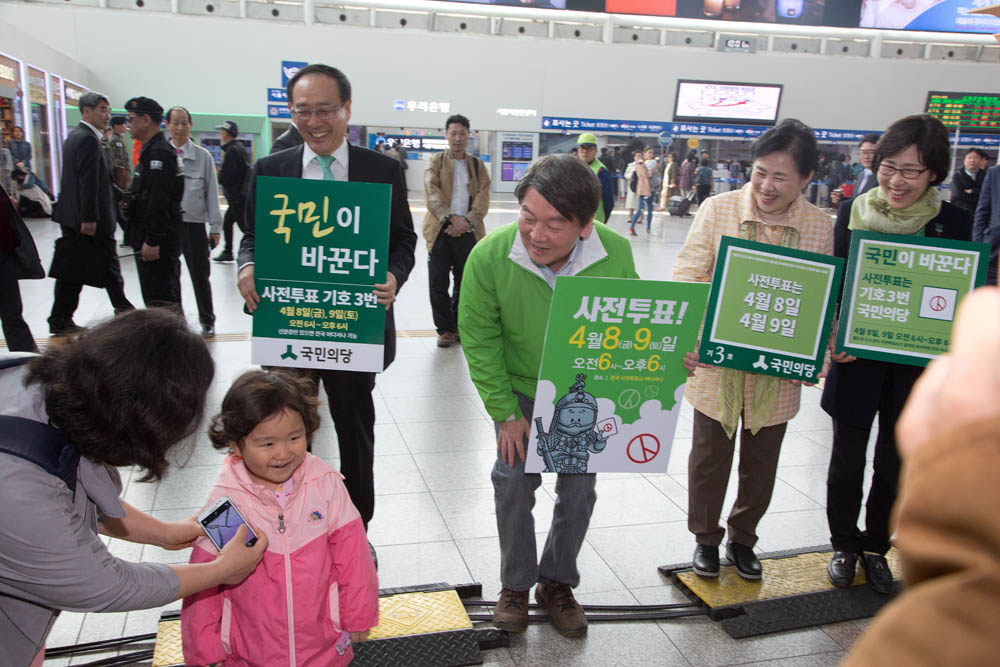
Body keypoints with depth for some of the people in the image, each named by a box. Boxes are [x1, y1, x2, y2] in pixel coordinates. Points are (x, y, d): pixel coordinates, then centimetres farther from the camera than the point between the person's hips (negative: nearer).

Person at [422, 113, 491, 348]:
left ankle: (459, 326, 23)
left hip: (468, 232, 2)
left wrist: (466, 221, -15)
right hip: (440, 230, -1)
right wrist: (451, 217, -21)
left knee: (464, 283, 8)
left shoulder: (478, 165, 12)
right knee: (438, 284, -1)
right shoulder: (436, 161, 6)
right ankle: (445, 329, 12)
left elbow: (483, 199, 2)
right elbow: (432, 193, -7)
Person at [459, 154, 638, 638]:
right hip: (520, 391, -1)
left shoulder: (616, 253, -24)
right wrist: (505, 412, -13)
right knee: (514, 483, 1)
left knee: (579, 490, 9)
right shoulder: (490, 256, -28)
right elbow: (479, 340, -15)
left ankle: (557, 583, 32)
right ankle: (515, 584, 26)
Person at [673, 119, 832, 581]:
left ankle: (742, 539, 42)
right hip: (717, 365, -1)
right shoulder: (717, 210, -10)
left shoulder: (820, 227, -5)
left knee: (761, 463, 18)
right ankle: (706, 539, 38)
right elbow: (687, 279, -10)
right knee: (710, 456, 15)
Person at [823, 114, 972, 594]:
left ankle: (876, 548, 37)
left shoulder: (953, 223, -6)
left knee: (894, 464, 16)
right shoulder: (854, 212, -6)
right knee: (847, 460, 11)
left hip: (917, 368, 1)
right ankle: (844, 545, 33)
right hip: (856, 361, -1)